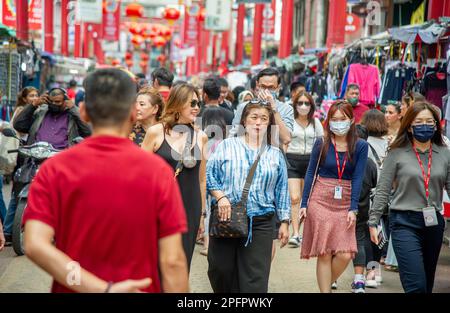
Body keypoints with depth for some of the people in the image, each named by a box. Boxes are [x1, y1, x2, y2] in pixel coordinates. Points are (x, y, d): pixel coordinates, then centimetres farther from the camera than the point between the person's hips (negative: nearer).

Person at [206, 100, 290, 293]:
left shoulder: (275, 155, 13)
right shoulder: (227, 146, 7)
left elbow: (281, 191, 13)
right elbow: (209, 175, 3)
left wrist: (284, 222, 8)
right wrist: (220, 197, -12)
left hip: (260, 224, 1)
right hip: (226, 218, -1)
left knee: (255, 279, -3)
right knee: (220, 270, 2)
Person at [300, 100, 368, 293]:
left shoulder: (360, 146, 1)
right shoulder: (321, 144, 1)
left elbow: (358, 178, -2)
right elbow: (310, 173, 4)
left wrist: (353, 209, -7)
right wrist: (304, 204, 0)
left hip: (345, 203, 1)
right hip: (320, 201, -1)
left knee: (345, 255, -6)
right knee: (324, 254, -1)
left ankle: (327, 282, 20)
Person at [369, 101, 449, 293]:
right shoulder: (397, 153, -2)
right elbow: (382, 190, 1)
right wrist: (373, 221, -1)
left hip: (434, 223, 4)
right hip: (405, 222, -4)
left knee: (428, 284, 13)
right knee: (416, 285, -13)